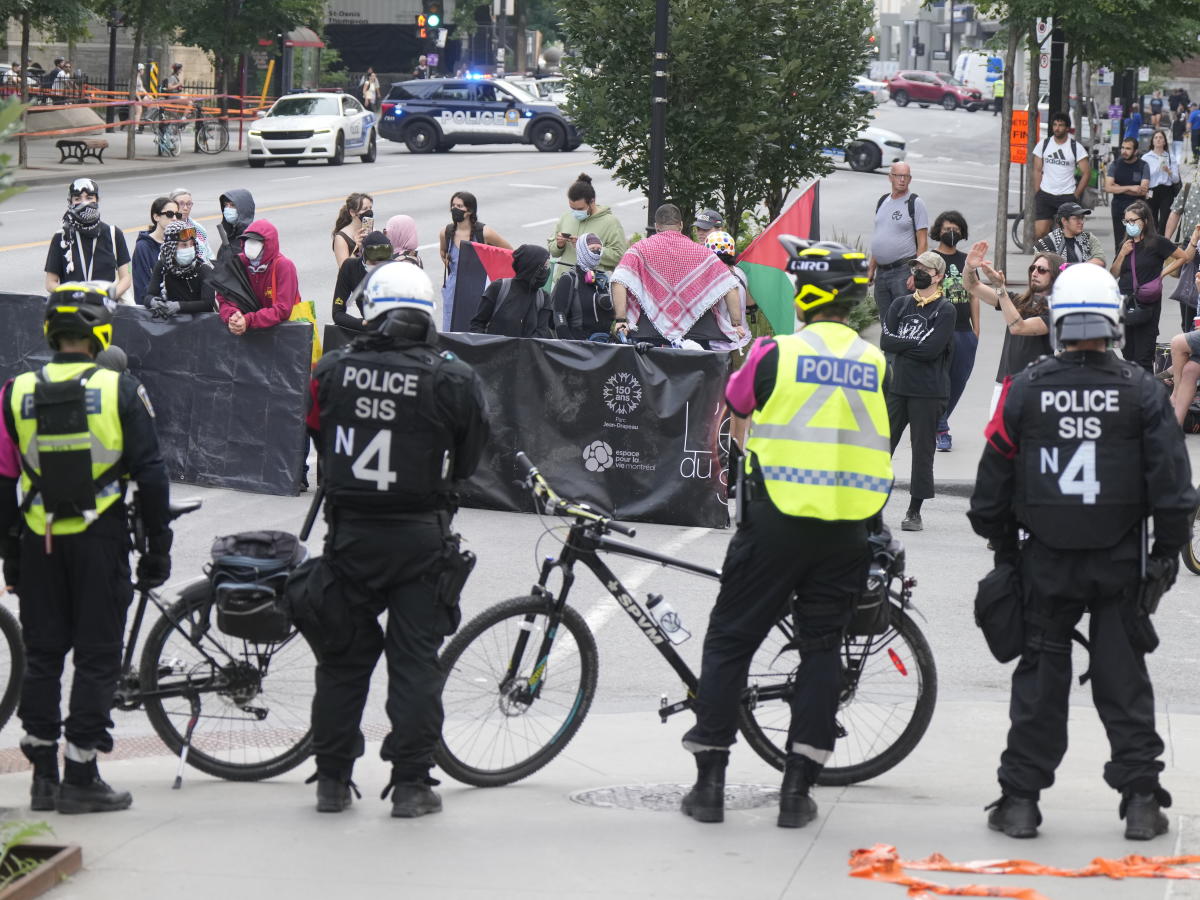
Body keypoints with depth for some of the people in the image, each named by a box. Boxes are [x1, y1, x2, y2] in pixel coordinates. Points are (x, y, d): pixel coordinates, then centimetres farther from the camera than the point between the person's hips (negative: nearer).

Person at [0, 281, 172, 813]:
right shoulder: (120, 391, -6)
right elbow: (150, 474, -6)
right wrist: (157, 546, 2)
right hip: (100, 541, -3)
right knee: (97, 659, 3)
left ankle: (43, 775, 14)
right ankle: (80, 780, 2)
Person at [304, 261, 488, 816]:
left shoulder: (333, 370, -4)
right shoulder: (453, 379, -10)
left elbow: (319, 442, 8)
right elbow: (468, 460, 1)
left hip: (350, 534, 2)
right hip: (420, 537, -2)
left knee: (343, 656, 13)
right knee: (415, 660, 5)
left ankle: (331, 778, 17)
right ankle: (410, 784, 4)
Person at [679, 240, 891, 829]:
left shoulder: (775, 353, -4)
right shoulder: (877, 364, 4)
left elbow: (736, 422, 13)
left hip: (777, 518, -3)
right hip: (847, 527, 3)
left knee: (729, 641, 8)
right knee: (821, 648, 11)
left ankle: (709, 781, 8)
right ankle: (798, 789, 8)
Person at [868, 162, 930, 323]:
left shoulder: (915, 203, -5)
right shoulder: (882, 202, 14)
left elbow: (922, 243, -9)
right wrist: (871, 269, 16)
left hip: (903, 270, -7)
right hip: (881, 272, 7)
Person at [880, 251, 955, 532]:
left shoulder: (945, 310, -3)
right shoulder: (901, 305, 11)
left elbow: (932, 349, -16)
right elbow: (885, 342, 0)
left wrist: (901, 345, -8)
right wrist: (916, 343, -10)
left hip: (929, 391, -4)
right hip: (898, 386, 4)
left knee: (922, 450, 1)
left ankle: (914, 511, 7)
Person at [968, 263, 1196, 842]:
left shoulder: (1025, 389, -4)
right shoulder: (1140, 392, -6)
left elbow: (993, 475, 3)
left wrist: (1001, 544, 16)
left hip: (1045, 558, 0)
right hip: (1121, 560, 0)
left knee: (1040, 675, 8)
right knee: (1123, 676, 7)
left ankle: (1020, 799, 9)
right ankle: (1140, 799, 7)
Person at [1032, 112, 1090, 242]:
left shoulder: (1076, 147, -2)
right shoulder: (1043, 145, 5)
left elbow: (1086, 173, 0)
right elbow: (1037, 170, 9)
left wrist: (1076, 195, -4)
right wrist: (1037, 194, 2)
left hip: (1067, 197, -1)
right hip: (1045, 196, 2)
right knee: (1039, 233, -7)